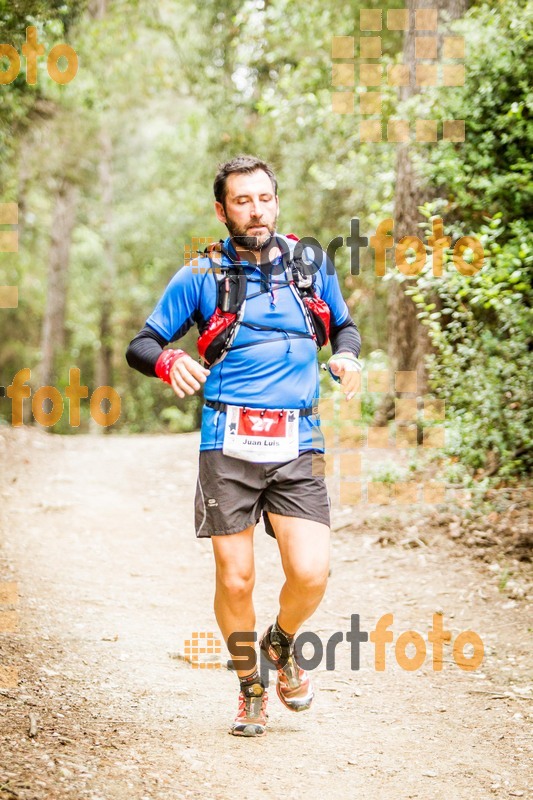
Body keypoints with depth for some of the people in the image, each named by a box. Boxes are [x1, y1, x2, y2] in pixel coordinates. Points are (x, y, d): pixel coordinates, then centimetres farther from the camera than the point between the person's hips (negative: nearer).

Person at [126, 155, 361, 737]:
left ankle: (282, 644, 22)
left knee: (310, 574, -12)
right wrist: (169, 362, -17)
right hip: (228, 448, -1)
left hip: (297, 448, 1)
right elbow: (141, 345, 7)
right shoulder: (201, 277, 4)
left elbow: (345, 325, 26)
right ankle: (251, 690, 22)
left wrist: (346, 356, 2)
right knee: (235, 581, -2)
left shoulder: (311, 265, 11)